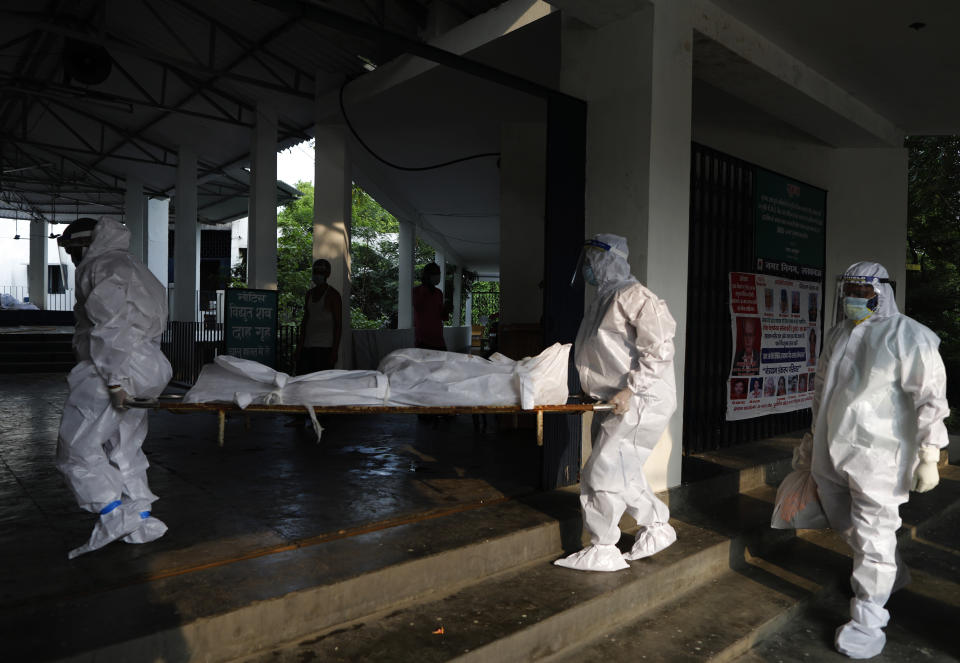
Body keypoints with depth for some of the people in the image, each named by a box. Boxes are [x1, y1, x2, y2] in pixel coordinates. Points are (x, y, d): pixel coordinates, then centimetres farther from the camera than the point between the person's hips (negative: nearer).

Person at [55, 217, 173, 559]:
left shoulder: (101, 266, -7)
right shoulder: (127, 265, 23)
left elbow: (110, 327, -19)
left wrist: (114, 380, -23)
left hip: (113, 370, -10)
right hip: (142, 370, 10)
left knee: (76, 448, -1)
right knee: (124, 448, 14)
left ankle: (115, 517, 0)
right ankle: (141, 522, 18)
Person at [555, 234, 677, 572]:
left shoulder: (632, 296, -14)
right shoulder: (603, 299, 16)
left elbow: (659, 350, -21)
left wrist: (630, 390, -24)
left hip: (642, 400, -9)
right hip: (615, 401, 9)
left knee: (604, 471, -7)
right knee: (622, 471, 15)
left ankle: (602, 550, 6)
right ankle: (656, 527, 32)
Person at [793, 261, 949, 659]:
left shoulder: (908, 337, -11)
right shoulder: (837, 336, 10)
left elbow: (931, 399, -13)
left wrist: (928, 456, -16)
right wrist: (814, 437, 22)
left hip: (877, 456, -7)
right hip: (831, 454, 8)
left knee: (873, 537, 1)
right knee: (842, 522, 21)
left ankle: (867, 620, 15)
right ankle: (892, 573, 47)